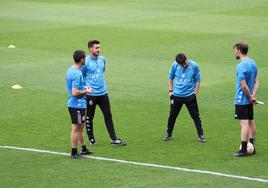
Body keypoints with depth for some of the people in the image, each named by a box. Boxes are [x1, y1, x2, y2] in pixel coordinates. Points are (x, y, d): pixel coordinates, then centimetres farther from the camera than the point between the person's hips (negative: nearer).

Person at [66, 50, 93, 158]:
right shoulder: (77, 74, -23)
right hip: (77, 105, -10)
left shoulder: (71, 70, 8)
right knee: (76, 128, 0)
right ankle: (74, 153, 8)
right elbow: (75, 92, -26)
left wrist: (84, 88, 14)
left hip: (73, 104, 10)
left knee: (80, 127, 20)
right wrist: (86, 91, -13)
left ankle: (83, 149, 31)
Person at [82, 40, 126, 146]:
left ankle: (113, 139, 6)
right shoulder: (86, 62, -11)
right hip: (91, 94, -5)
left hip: (103, 93, 5)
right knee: (89, 117, 5)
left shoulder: (102, 59, 7)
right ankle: (91, 139, 17)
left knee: (108, 116, 4)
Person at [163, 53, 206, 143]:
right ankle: (168, 134, 25)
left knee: (195, 116, 2)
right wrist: (171, 90, 6)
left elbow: (197, 80, -1)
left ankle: (201, 135, 11)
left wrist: (195, 93, -5)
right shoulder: (175, 65, -8)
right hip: (177, 95, 2)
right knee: (172, 115, 10)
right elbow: (171, 78, 9)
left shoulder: (194, 66, -12)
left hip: (190, 96, -2)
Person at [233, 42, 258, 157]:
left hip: (241, 100, -9)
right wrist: (253, 95, -1)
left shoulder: (241, 66, -20)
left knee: (244, 123, -7)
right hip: (249, 100, 9)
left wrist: (250, 97, -10)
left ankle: (243, 150, -5)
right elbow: (256, 81, 10)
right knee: (251, 122, 14)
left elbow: (244, 86, -22)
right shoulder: (253, 63, 8)